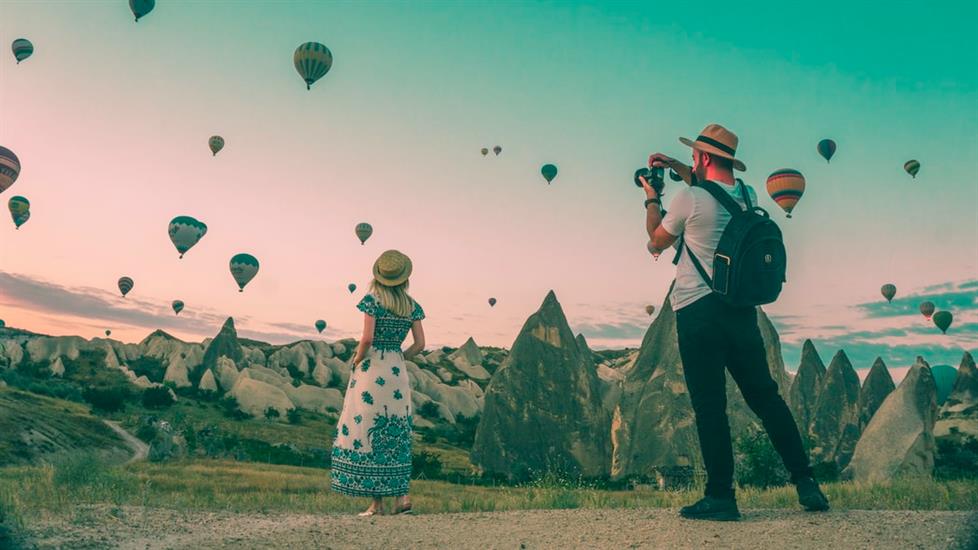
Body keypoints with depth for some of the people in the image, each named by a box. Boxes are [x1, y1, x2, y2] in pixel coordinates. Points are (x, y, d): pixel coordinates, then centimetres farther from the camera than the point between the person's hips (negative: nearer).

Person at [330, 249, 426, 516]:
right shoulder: (412, 305, 6)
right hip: (397, 372, 4)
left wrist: (357, 359, -1)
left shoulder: (372, 300, -7)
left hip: (371, 369, -4)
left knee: (367, 431, 3)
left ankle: (377, 502, 6)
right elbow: (420, 344, 5)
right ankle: (402, 496, 9)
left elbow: (367, 338, -17)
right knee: (395, 433, 13)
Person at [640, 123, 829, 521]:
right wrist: (678, 169, 29)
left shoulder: (689, 198, -12)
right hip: (742, 308, 6)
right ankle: (805, 482, 18)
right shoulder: (748, 196, 7)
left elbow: (657, 241, 4)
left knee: (710, 406, 0)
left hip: (698, 312, -6)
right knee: (765, 396, 14)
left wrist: (652, 198, 18)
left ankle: (720, 496, 6)